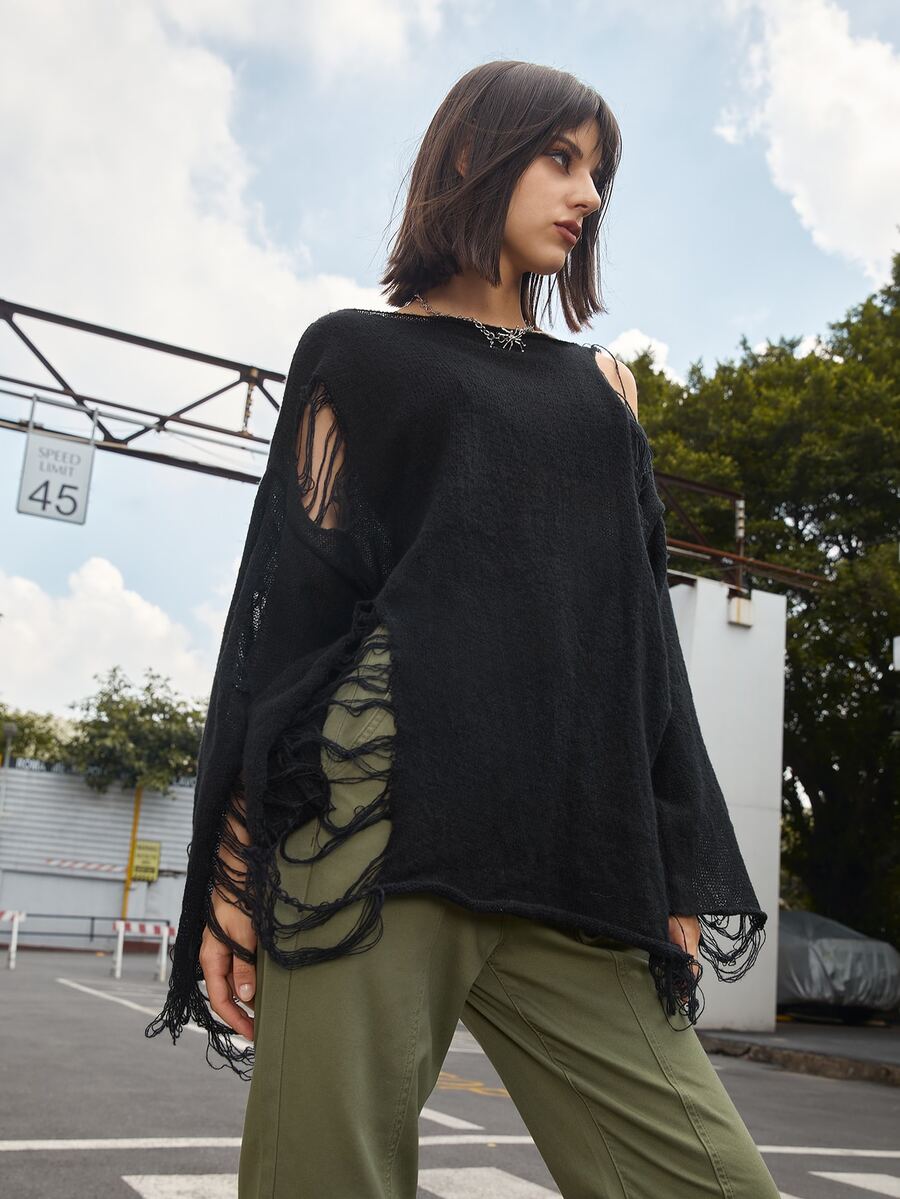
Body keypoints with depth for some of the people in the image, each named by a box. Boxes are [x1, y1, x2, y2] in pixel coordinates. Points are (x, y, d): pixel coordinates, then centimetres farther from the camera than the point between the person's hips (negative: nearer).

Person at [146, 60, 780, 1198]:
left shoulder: (600, 384, 24)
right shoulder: (362, 353, 13)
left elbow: (639, 627, 19)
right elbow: (288, 600, 4)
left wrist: (674, 870, 10)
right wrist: (234, 868, -6)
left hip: (575, 850, 4)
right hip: (382, 811, -3)